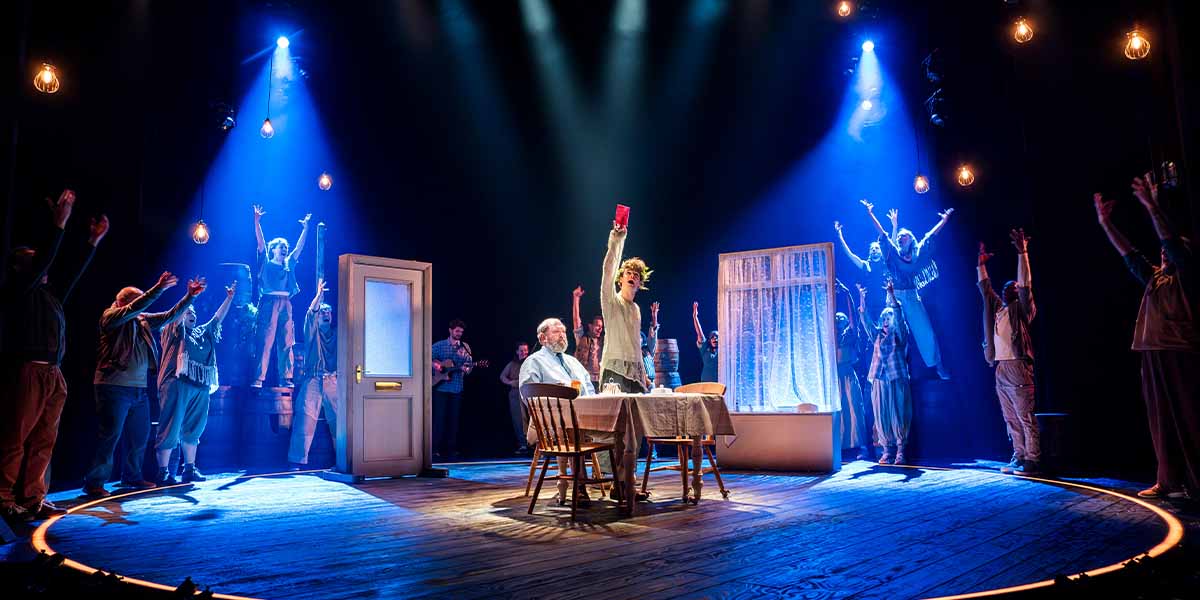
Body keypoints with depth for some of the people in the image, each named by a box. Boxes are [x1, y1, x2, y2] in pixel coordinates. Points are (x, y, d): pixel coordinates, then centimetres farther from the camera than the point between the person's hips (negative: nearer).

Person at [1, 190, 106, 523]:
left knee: (43, 441, 5)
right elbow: (45, 262, -11)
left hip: (53, 375, 8)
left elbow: (75, 272, 25)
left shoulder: (49, 293, 21)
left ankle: (32, 500, 8)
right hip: (27, 372, -7)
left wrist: (93, 242, 22)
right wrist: (59, 224, -11)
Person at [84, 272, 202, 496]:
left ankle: (132, 476, 25)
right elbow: (134, 308, -19)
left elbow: (170, 316, 15)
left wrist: (190, 296, 5)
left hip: (140, 387, 7)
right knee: (110, 435, -7)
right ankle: (94, 482, 2)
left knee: (140, 435, 12)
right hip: (115, 386, -7)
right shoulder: (110, 316, -2)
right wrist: (159, 288, -25)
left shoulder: (143, 320, 16)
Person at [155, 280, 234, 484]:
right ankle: (163, 473, -5)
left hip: (201, 387, 6)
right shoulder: (173, 331, 8)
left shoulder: (203, 333, 23)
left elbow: (218, 318, 26)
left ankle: (189, 469, 16)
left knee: (193, 429, 10)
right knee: (170, 429, -7)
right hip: (177, 385, -6)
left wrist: (229, 298, 22)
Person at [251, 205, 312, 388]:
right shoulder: (266, 262, 12)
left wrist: (305, 228, 21)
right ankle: (258, 378, -10)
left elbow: (299, 247, 23)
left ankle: (285, 378, 1)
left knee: (286, 343, 0)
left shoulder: (289, 265, 22)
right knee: (265, 341, -9)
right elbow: (260, 241, 3)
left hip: (285, 304, 4)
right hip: (269, 302, -4)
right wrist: (257, 221, -5)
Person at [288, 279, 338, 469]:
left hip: (333, 380, 2)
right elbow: (311, 313, -2)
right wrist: (319, 294, -13)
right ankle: (297, 460, -9)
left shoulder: (337, 334, 21)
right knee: (305, 419, -10)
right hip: (313, 380, -2)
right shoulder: (312, 331, 13)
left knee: (338, 421, -3)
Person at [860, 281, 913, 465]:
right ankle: (887, 450, 6)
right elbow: (865, 320, 8)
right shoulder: (878, 335, 15)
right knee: (881, 416, 1)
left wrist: (891, 295, -19)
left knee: (899, 415, -4)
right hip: (879, 381, 3)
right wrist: (862, 298, -2)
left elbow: (898, 315, -8)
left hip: (897, 380, -3)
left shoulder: (899, 334, 6)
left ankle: (900, 450, 1)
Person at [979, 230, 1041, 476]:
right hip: (1000, 370, 7)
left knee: (1026, 418, -7)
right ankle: (1018, 458, 12)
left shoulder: (1021, 308, 2)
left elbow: (1025, 284, -10)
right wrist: (982, 264, 30)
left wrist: (1022, 252, -15)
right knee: (1011, 420, 8)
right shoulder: (997, 307, 19)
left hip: (1017, 368, -7)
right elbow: (985, 288, 29)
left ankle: (1032, 461, -6)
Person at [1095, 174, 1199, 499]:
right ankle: (1170, 481, 7)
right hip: (1153, 356, 7)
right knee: (1162, 422, 5)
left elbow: (1174, 242, -10)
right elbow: (1128, 253, 23)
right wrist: (1106, 224, 20)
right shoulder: (1154, 277, 20)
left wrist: (1152, 208, -17)